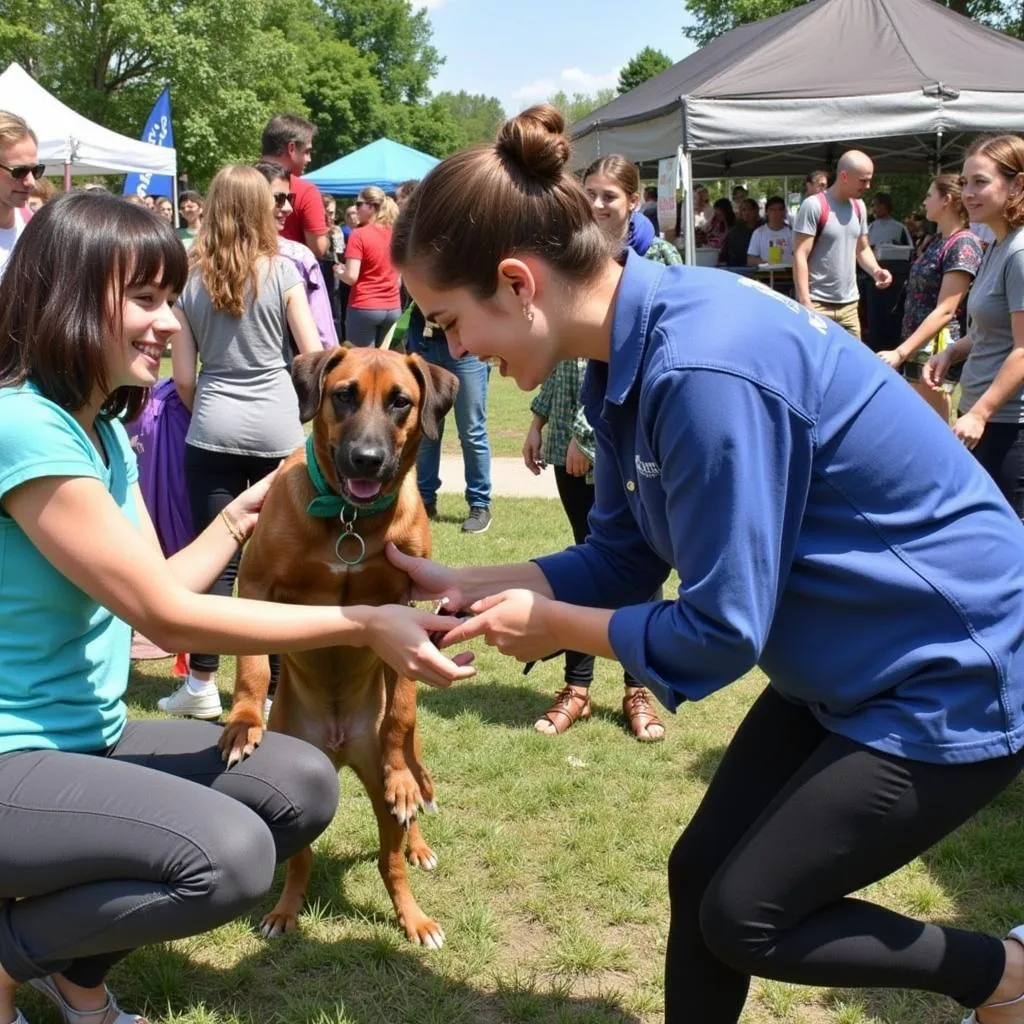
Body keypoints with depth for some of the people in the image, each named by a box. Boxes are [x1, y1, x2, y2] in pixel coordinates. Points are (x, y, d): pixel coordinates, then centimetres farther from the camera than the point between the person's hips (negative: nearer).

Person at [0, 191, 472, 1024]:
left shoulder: (103, 426, 8)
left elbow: (154, 591, 9)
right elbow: (164, 615, -22)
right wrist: (364, 625, -21)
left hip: (88, 737, 9)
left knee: (302, 786, -2)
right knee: (231, 856, -27)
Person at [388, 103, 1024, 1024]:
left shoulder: (702, 371, -32)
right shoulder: (634, 351, -3)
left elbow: (721, 632, -25)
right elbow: (621, 562, 7)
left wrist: (551, 624, -12)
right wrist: (460, 585, 0)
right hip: (845, 665, 9)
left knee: (745, 917, 1)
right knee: (701, 876, 12)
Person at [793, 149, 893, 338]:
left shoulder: (859, 207, 11)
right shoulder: (814, 206, -11)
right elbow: (800, 256, -13)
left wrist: (876, 270, -2)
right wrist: (805, 303, -20)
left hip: (849, 304, 7)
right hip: (818, 304, -7)